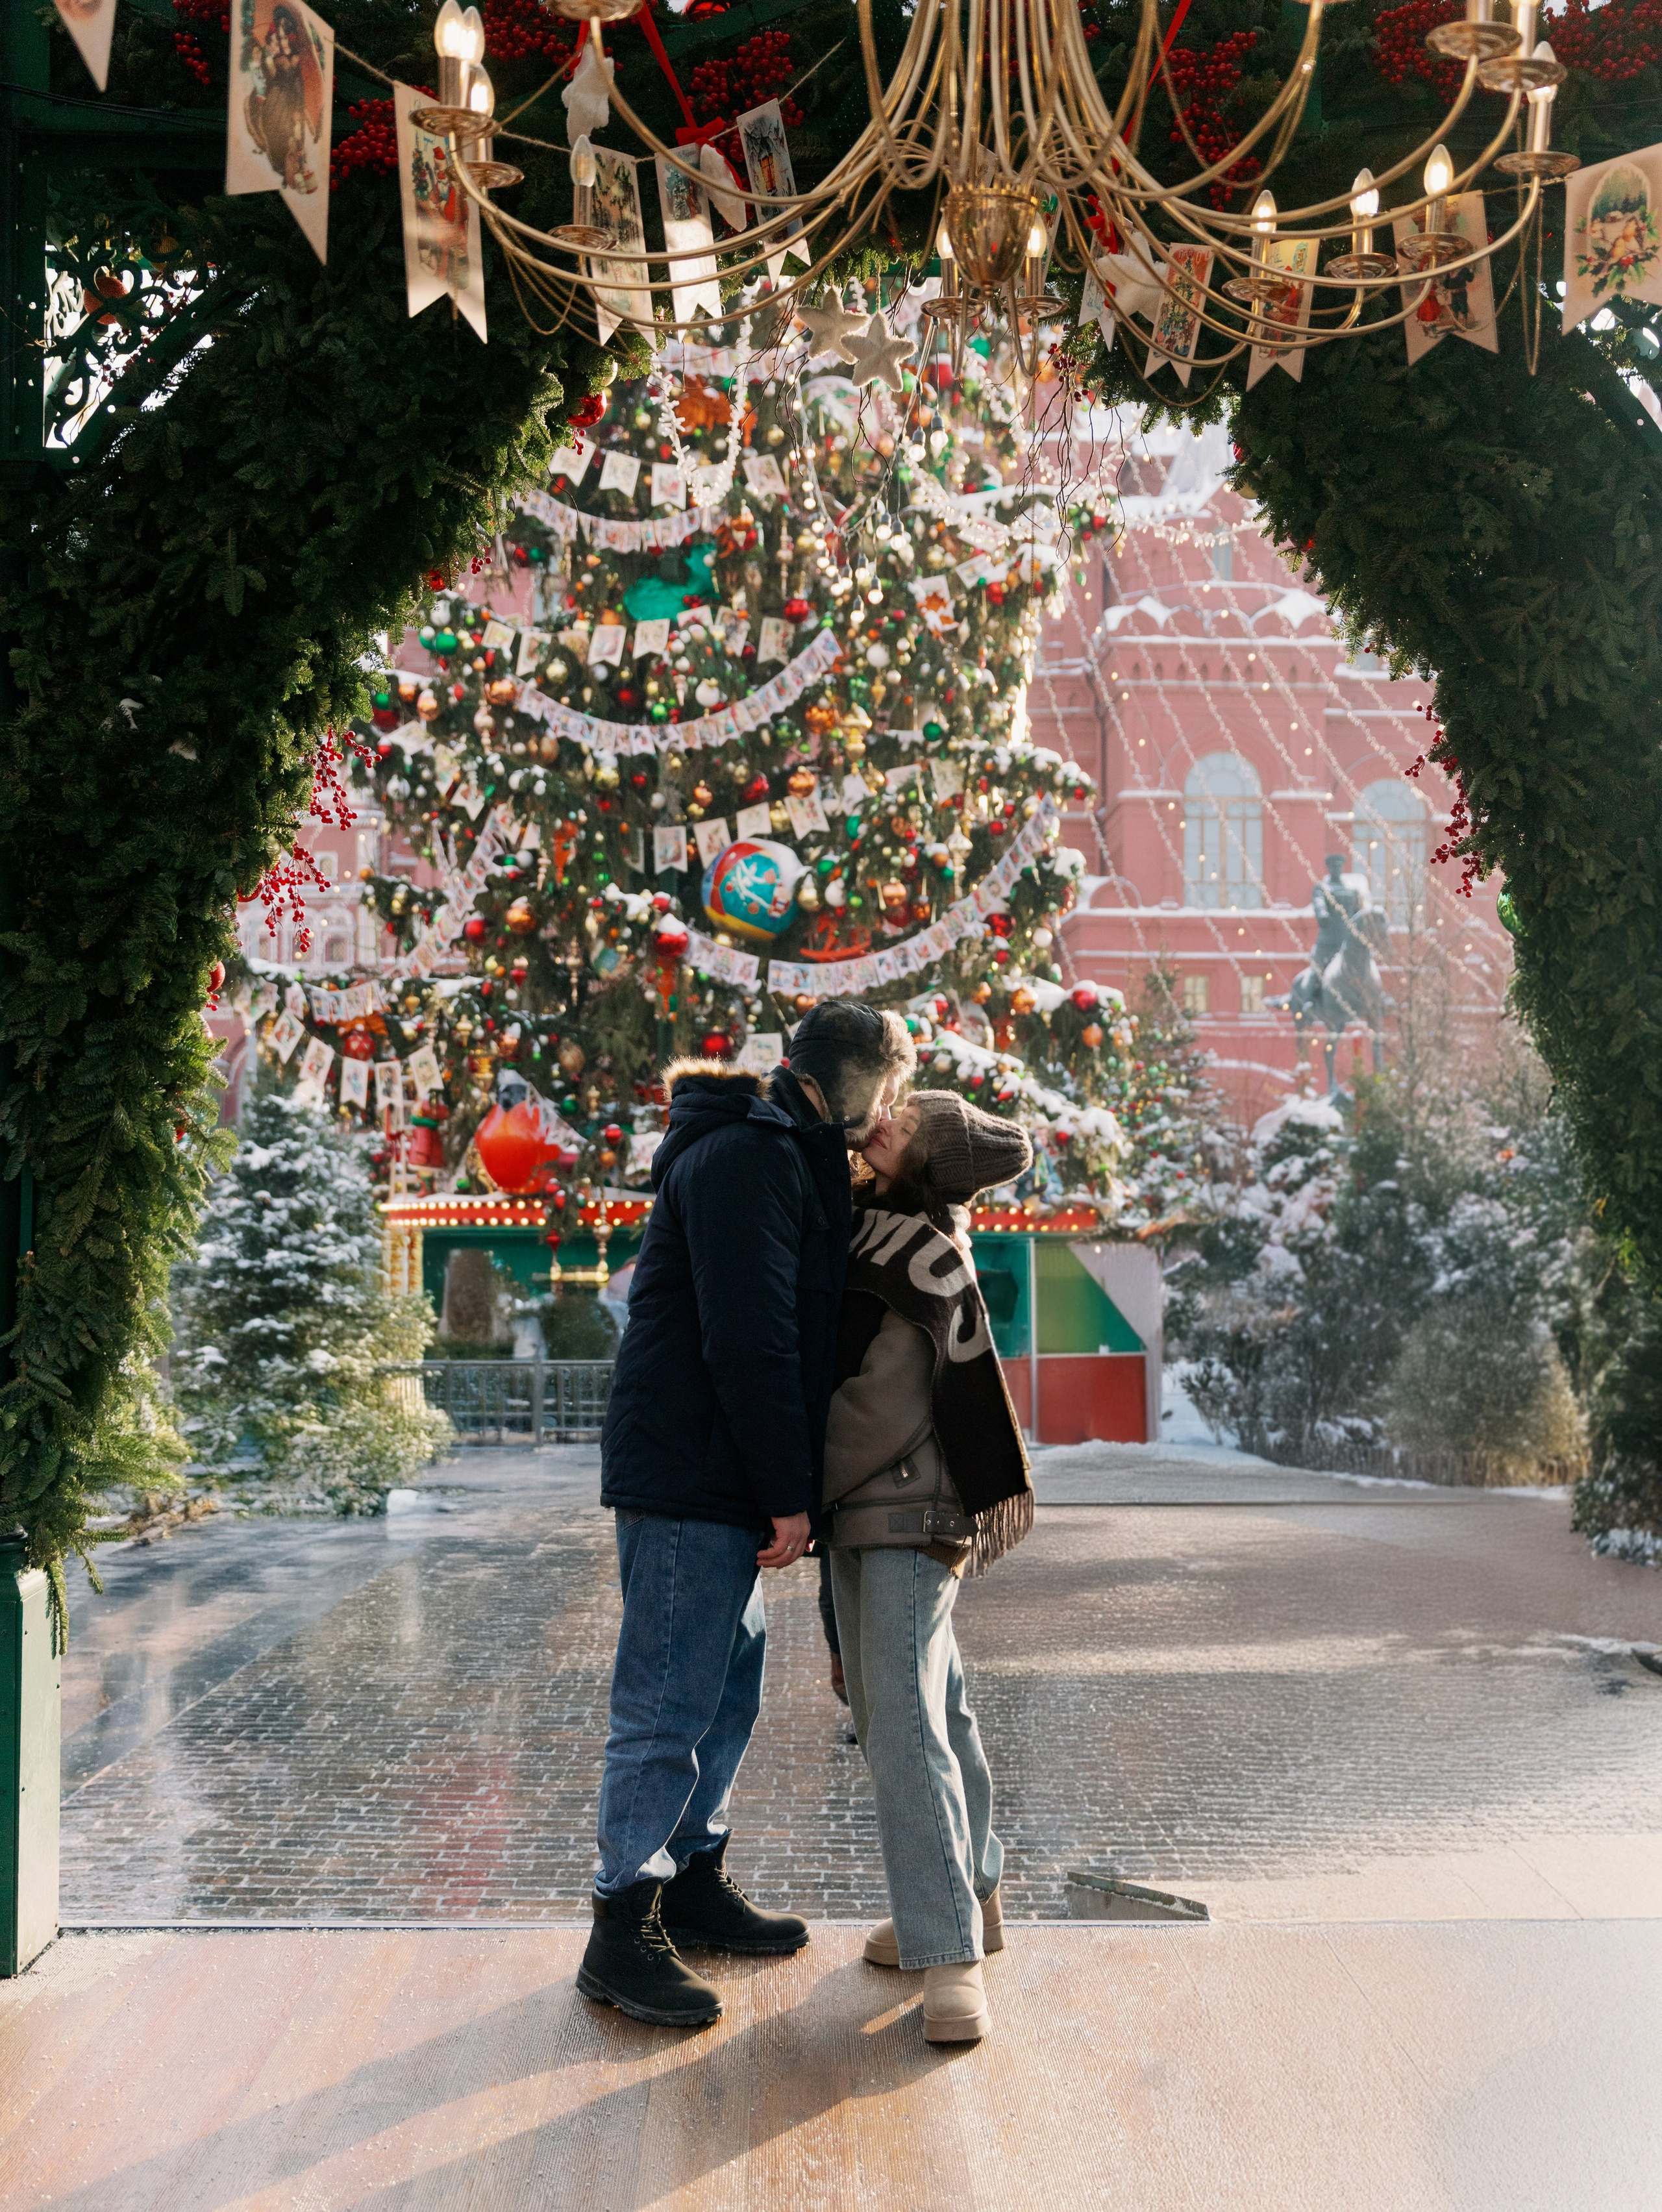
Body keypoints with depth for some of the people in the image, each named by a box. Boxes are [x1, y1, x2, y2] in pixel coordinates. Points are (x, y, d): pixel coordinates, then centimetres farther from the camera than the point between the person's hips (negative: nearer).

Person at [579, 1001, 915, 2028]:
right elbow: (750, 1345, -22)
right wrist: (789, 1497, -18)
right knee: (669, 1710, -4)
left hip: (730, 1490, 10)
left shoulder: (790, 1161, 18)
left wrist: (785, 1492, 15)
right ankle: (624, 1931, 5)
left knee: (730, 1698, 18)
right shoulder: (750, 1158, -16)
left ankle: (696, 1880, 31)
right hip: (687, 1482, -10)